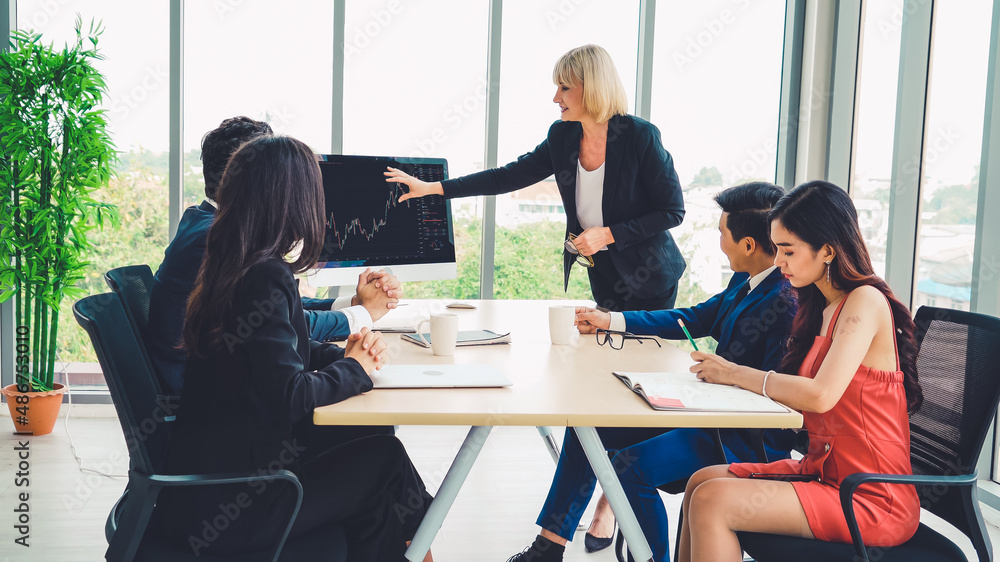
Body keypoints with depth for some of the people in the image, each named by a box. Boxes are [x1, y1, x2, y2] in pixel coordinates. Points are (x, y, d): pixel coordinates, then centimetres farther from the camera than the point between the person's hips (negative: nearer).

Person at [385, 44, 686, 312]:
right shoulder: (562, 135, -3)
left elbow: (672, 211, -14)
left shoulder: (640, 136, -19)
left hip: (648, 279, -4)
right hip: (603, 277, 5)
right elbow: (509, 176, 0)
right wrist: (432, 187, -5)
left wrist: (607, 235, -21)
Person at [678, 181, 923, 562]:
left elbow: (820, 396, -26)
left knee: (711, 502, -18)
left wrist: (736, 374, -15)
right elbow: (798, 394, 9)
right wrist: (725, 371, -4)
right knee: (701, 481, 3)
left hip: (870, 501, -9)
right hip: (824, 471, 9)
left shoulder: (866, 301, -15)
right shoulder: (825, 308, 13)